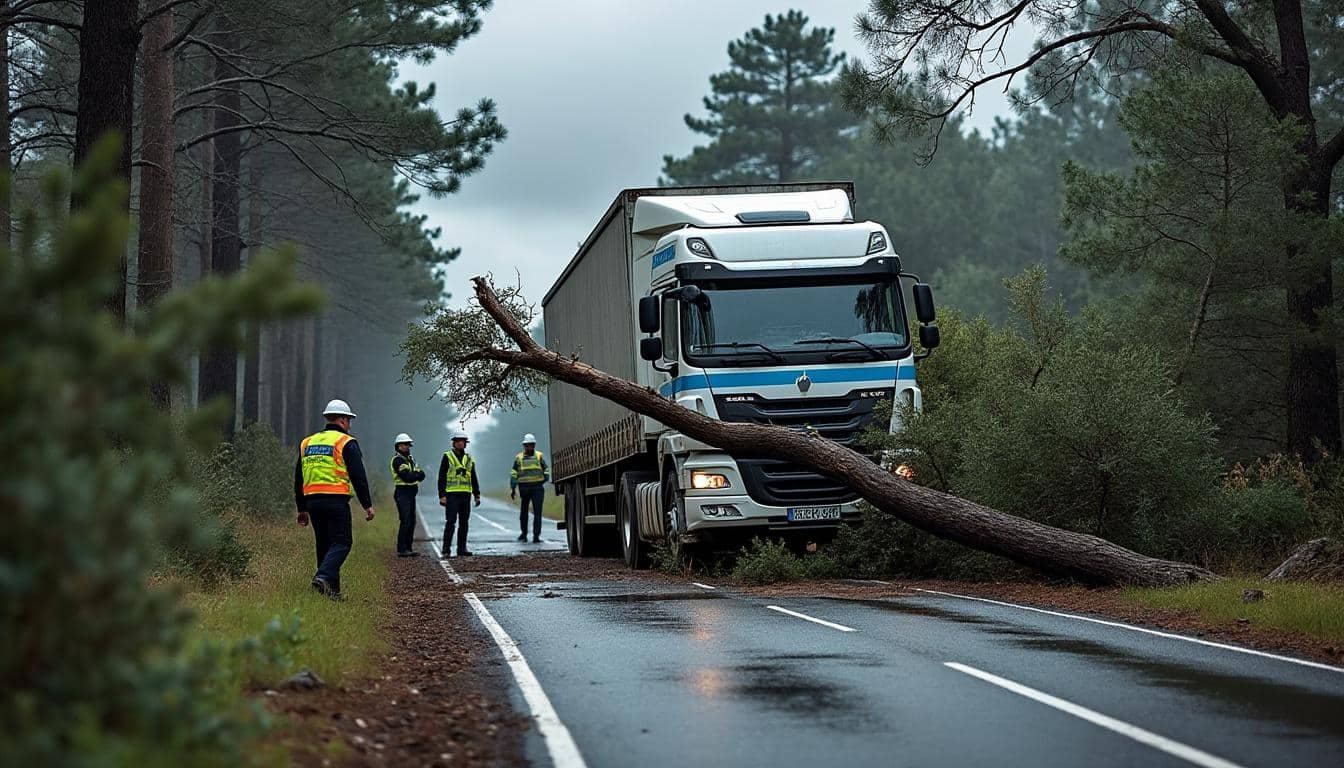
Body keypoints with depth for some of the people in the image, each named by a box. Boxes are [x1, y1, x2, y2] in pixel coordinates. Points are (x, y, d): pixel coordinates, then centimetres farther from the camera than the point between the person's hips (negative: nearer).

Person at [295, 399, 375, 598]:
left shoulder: (307, 443, 17)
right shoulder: (346, 443, -2)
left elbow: (298, 479, 19)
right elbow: (358, 477, -8)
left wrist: (302, 509, 24)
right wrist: (367, 505, -4)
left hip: (312, 501, 6)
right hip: (336, 500, -6)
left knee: (324, 544, 14)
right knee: (341, 542, -4)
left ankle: (332, 589, 13)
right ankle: (323, 576, -25)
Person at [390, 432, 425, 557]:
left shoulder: (410, 458, 16)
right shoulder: (398, 460, -12)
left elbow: (421, 474, 7)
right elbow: (406, 477, -22)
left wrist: (415, 474, -14)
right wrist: (417, 474, -6)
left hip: (411, 494, 9)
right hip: (402, 493, -9)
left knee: (412, 521, 11)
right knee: (405, 522, -11)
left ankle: (408, 548, 17)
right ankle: (401, 550, -9)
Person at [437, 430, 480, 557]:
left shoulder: (469, 459, 13)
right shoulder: (447, 457, -1)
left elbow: (474, 479, 18)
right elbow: (442, 478, -4)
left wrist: (477, 495, 12)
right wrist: (442, 496, -11)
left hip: (465, 495, 5)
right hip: (451, 495, -5)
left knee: (464, 523, 6)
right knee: (451, 522, -10)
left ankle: (462, 549, 11)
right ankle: (446, 549, -8)